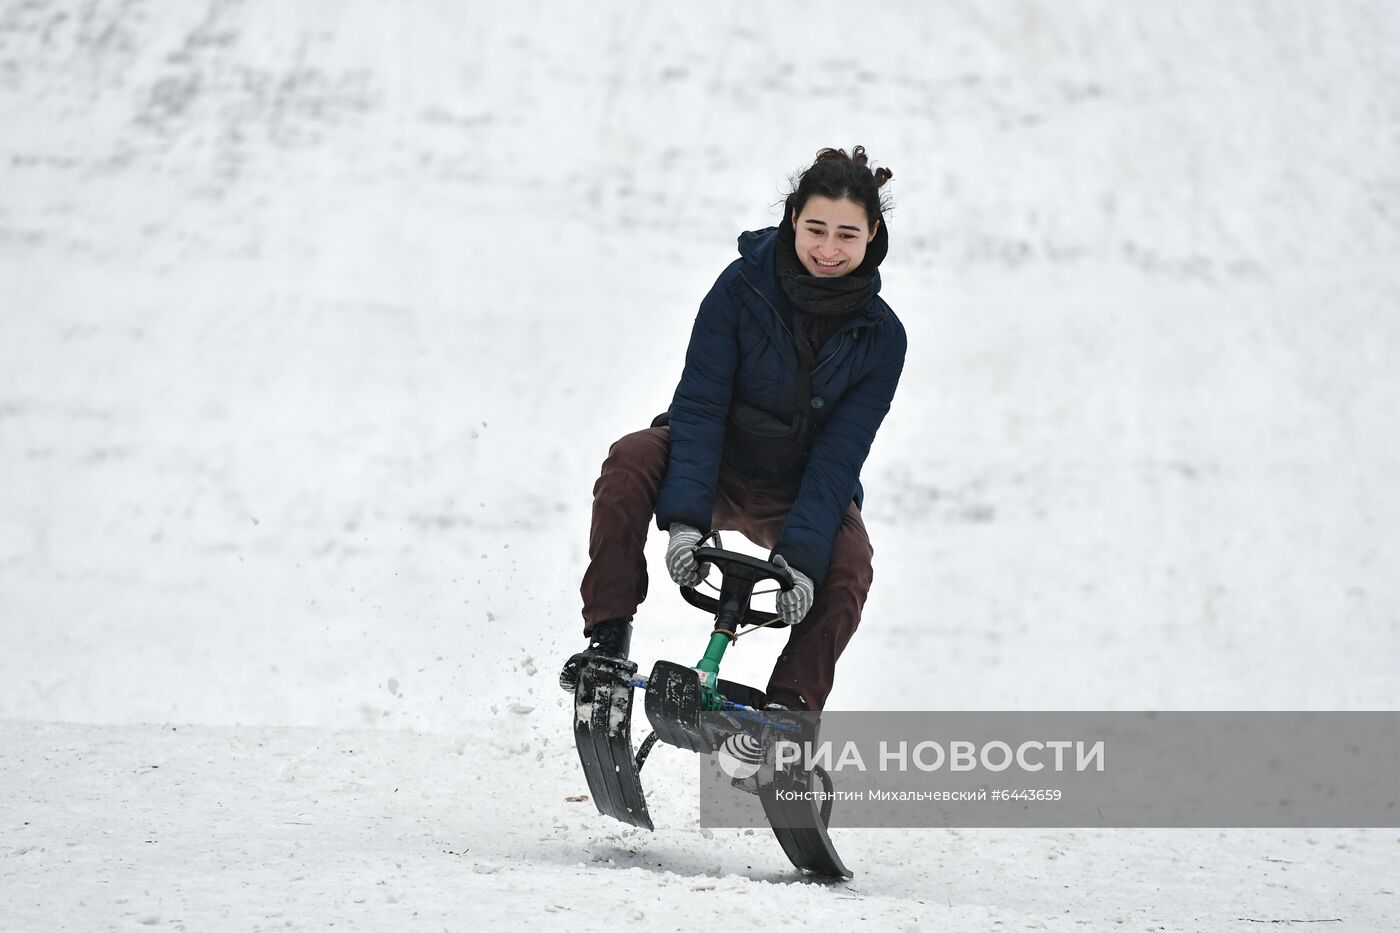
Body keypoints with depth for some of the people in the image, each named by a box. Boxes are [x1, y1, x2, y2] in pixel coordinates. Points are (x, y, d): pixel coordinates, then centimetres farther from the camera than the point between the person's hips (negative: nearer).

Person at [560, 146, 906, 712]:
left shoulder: (881, 337, -13)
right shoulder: (743, 286, -17)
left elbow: (838, 457, -16)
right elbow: (699, 405, -20)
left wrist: (800, 556, -30)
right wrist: (684, 518, -33)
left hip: (799, 491, 0)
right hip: (716, 470, 0)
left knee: (849, 568, -29)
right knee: (632, 460, -30)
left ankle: (789, 708, -16)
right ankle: (608, 634, -21)